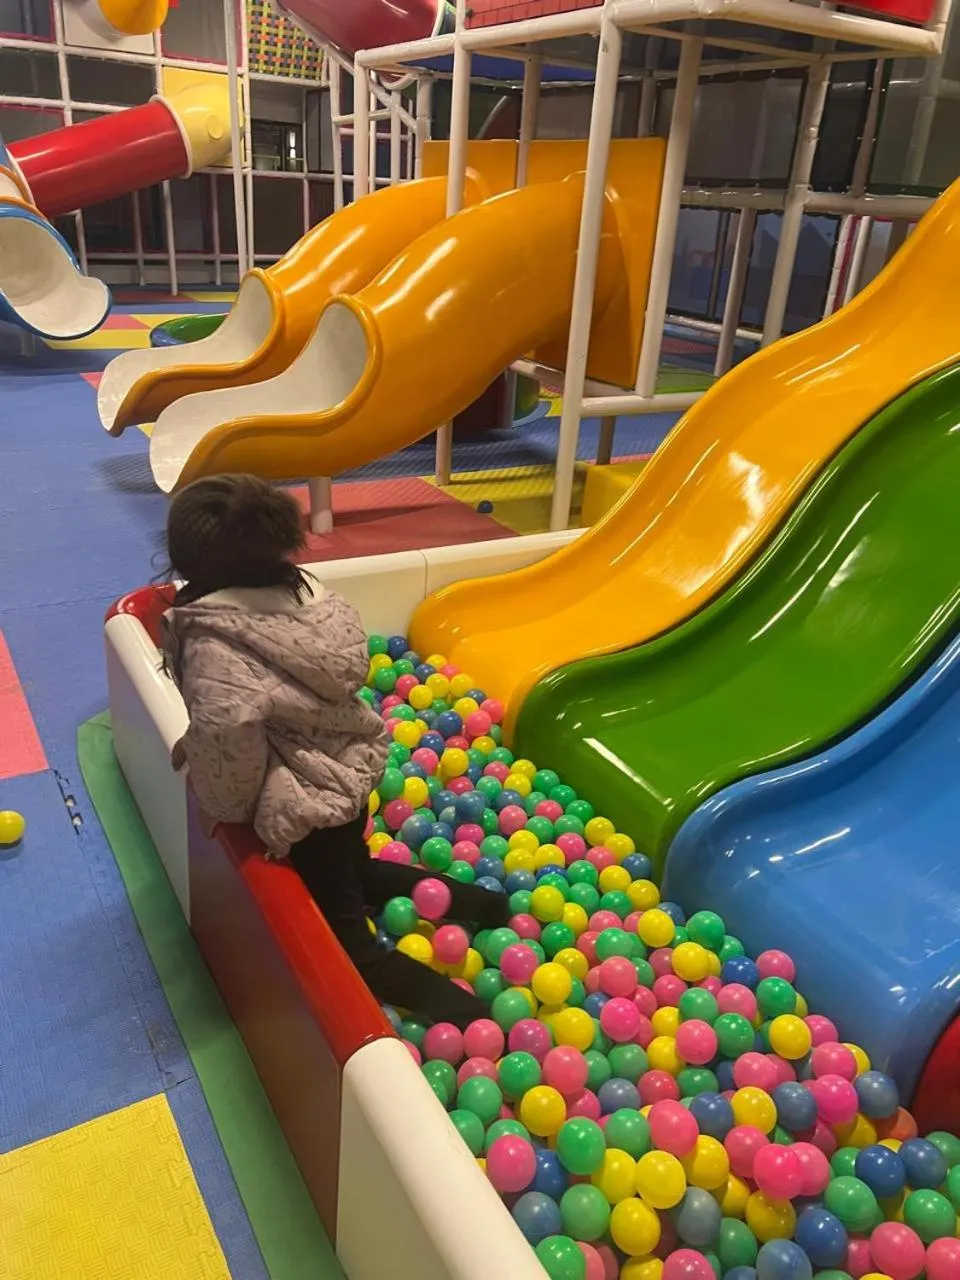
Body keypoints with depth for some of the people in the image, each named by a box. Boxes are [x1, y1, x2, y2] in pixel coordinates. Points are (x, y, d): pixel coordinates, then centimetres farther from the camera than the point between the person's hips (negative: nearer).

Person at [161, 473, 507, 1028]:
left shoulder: (214, 642, -27)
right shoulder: (303, 592, -5)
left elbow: (226, 727, -40)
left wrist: (227, 804, -18)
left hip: (307, 799, -8)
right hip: (352, 767, 8)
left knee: (344, 939, 10)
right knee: (352, 871, 34)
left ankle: (447, 1001, 1)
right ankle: (469, 900, 30)